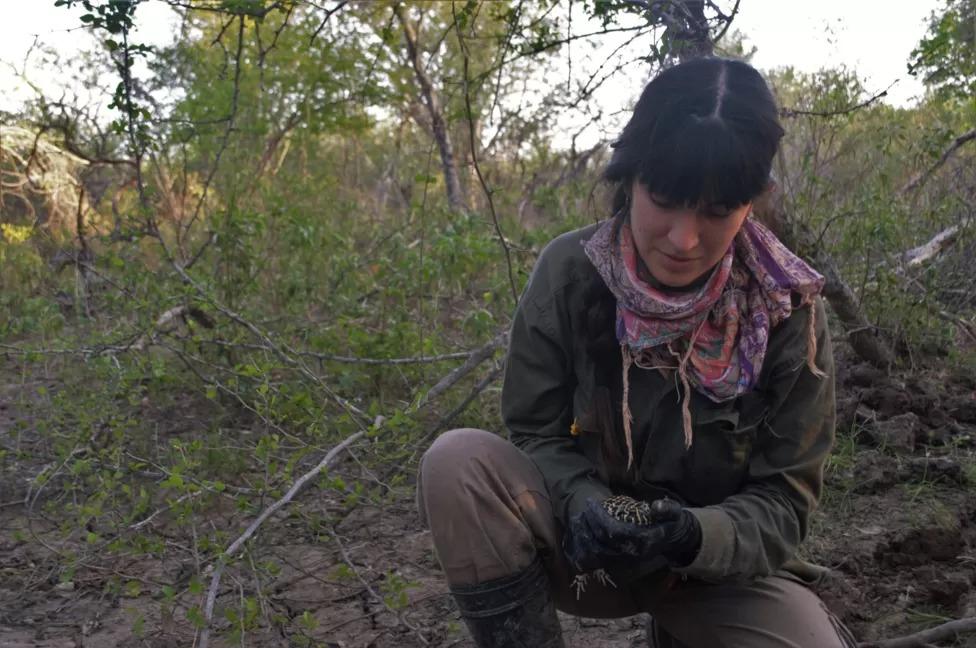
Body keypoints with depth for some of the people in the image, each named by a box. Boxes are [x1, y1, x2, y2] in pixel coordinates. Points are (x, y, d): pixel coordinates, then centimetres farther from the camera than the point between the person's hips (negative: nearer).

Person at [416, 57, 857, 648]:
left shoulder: (787, 308, -16)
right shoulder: (569, 271, -15)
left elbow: (785, 497, -11)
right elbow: (537, 432, -7)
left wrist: (697, 536, -32)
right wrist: (585, 505, -28)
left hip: (724, 562, 1)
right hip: (593, 549, 0)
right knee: (458, 462, -28)